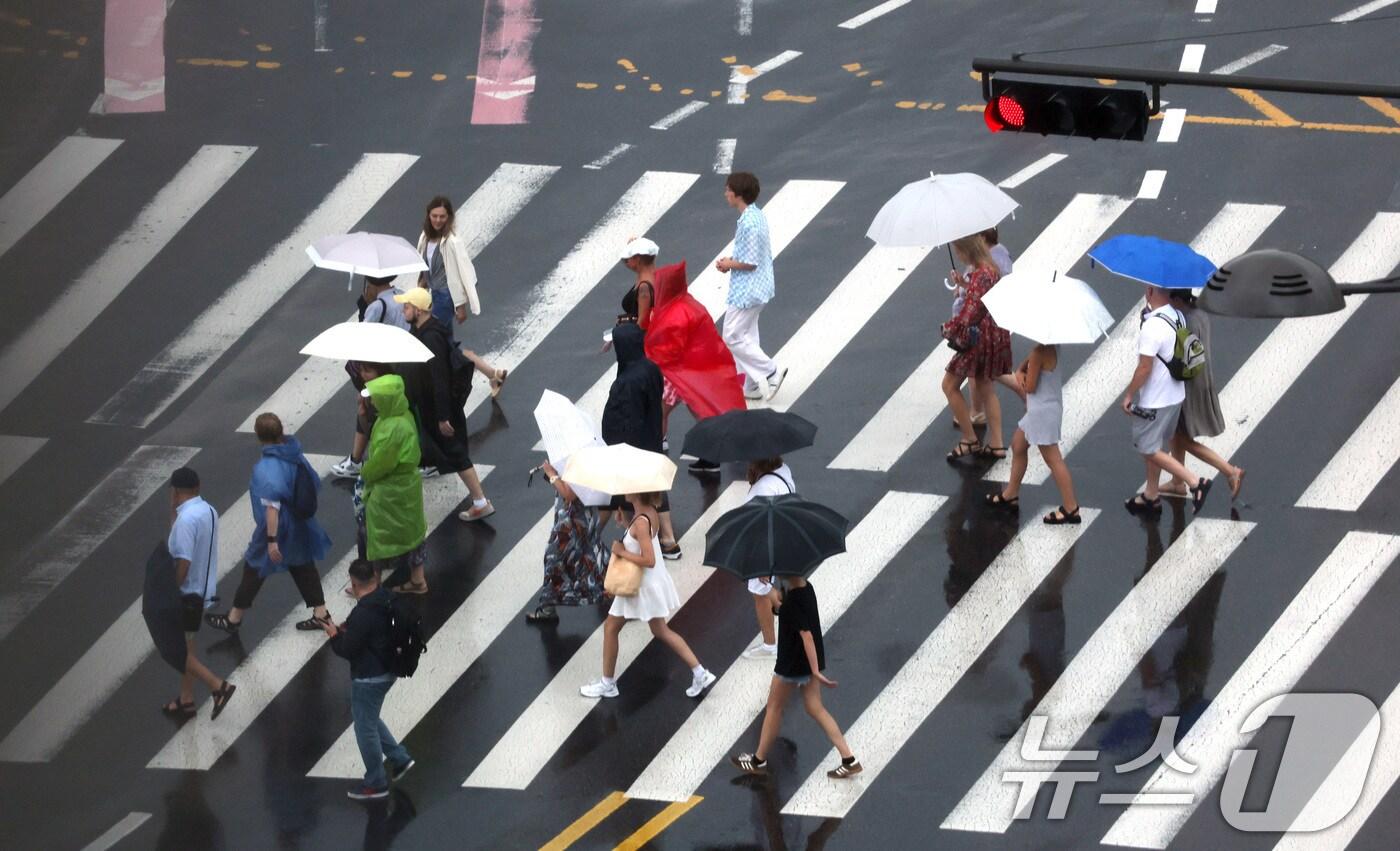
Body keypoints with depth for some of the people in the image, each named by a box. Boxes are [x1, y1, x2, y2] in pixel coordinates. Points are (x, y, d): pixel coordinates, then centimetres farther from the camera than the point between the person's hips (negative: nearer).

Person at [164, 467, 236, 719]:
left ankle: (218, 686, -2)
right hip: (204, 591, 9)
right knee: (186, 646, 21)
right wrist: (175, 514, 2)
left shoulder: (186, 519, -25)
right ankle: (186, 700, 29)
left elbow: (182, 565, -27)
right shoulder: (209, 512, 3)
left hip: (186, 594, -9)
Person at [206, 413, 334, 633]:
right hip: (300, 527, 6)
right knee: (303, 566, 22)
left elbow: (272, 507, -31)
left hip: (277, 528, -6)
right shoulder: (295, 456, -8)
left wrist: (272, 540, -26)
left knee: (254, 569, 11)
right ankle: (320, 614, 28)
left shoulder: (267, 469, -30)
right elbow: (314, 483, 5)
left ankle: (234, 619, 27)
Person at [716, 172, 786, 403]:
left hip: (746, 290, -10)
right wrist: (731, 261, 8)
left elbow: (750, 262, -24)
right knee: (747, 336, 17)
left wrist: (729, 264, -8)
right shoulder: (758, 216, 6)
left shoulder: (748, 223, -25)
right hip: (758, 287, 10)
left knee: (733, 337, -2)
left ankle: (770, 372, 0)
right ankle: (753, 386, 22)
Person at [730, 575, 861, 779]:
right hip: (808, 663, 9)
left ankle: (759, 760, 27)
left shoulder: (793, 600, -27)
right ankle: (849, 760, 9)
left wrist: (815, 671, -31)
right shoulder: (806, 587, 0)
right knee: (815, 709, 13)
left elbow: (806, 635, -30)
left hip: (793, 665, -9)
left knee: (774, 708, 11)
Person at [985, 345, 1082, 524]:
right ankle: (1011, 495, 38)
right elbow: (1028, 361, 13)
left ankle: (1071, 509, 0)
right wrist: (1020, 371, -9)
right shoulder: (1051, 347, 0)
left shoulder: (1040, 352, -28)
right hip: (1040, 409, 10)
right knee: (1018, 446, 24)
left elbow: (1029, 387, -23)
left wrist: (1022, 376, -2)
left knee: (1053, 459, -4)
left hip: (1043, 411, -10)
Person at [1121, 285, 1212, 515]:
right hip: (1175, 395, 9)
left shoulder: (1152, 326, -27)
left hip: (1154, 401, -9)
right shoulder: (1178, 317, 0)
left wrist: (1128, 395, -12)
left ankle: (1195, 483, -4)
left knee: (1150, 450, 3)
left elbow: (1144, 368, -24)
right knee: (1154, 447, 21)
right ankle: (1151, 497, 32)